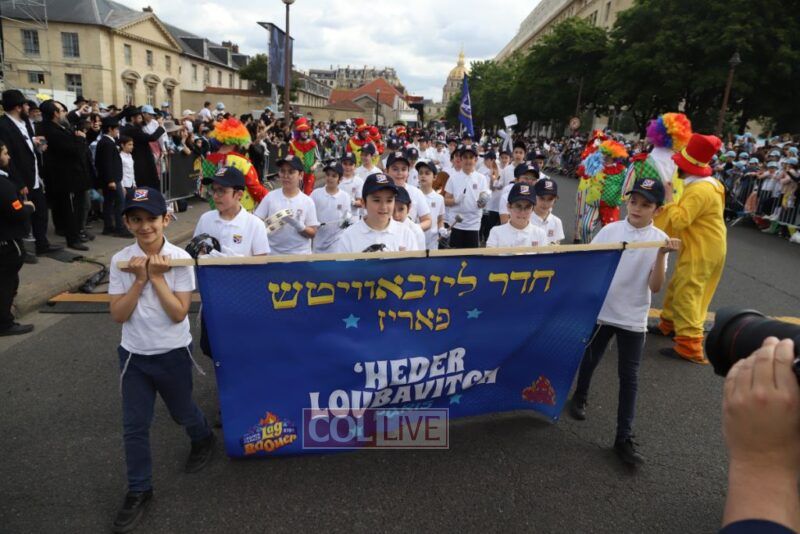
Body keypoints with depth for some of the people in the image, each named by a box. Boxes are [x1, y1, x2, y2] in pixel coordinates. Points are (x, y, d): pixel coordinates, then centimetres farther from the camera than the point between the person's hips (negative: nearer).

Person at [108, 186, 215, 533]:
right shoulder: (121, 261, -8)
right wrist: (139, 280, -21)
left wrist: (157, 276, -22)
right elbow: (118, 315, -10)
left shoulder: (179, 259, -15)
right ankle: (138, 491, 27)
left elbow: (179, 314, -19)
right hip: (134, 355, 2)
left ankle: (203, 440, 51)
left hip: (173, 354, -2)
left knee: (181, 412, 19)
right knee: (134, 427, 8)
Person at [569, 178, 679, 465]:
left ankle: (624, 438, 14)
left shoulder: (660, 239, -6)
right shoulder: (610, 230, -4)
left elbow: (655, 286, -11)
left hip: (633, 319, -1)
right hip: (600, 310, 1)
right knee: (589, 359, 19)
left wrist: (662, 255, -23)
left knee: (629, 379, 5)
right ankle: (580, 397, 48)